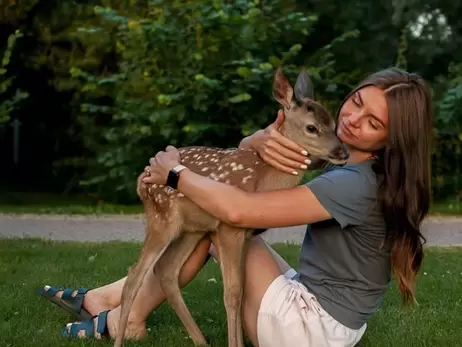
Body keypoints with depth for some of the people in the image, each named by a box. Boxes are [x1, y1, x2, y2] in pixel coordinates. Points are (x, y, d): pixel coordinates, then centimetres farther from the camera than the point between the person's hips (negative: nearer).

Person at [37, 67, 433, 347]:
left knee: (214, 220, -6)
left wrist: (172, 171, -16)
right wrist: (263, 141, -23)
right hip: (313, 302, 9)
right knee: (209, 220, 7)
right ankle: (112, 296, 14)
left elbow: (239, 210, -31)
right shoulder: (343, 152, 3)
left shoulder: (358, 184, -26)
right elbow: (243, 148, 2)